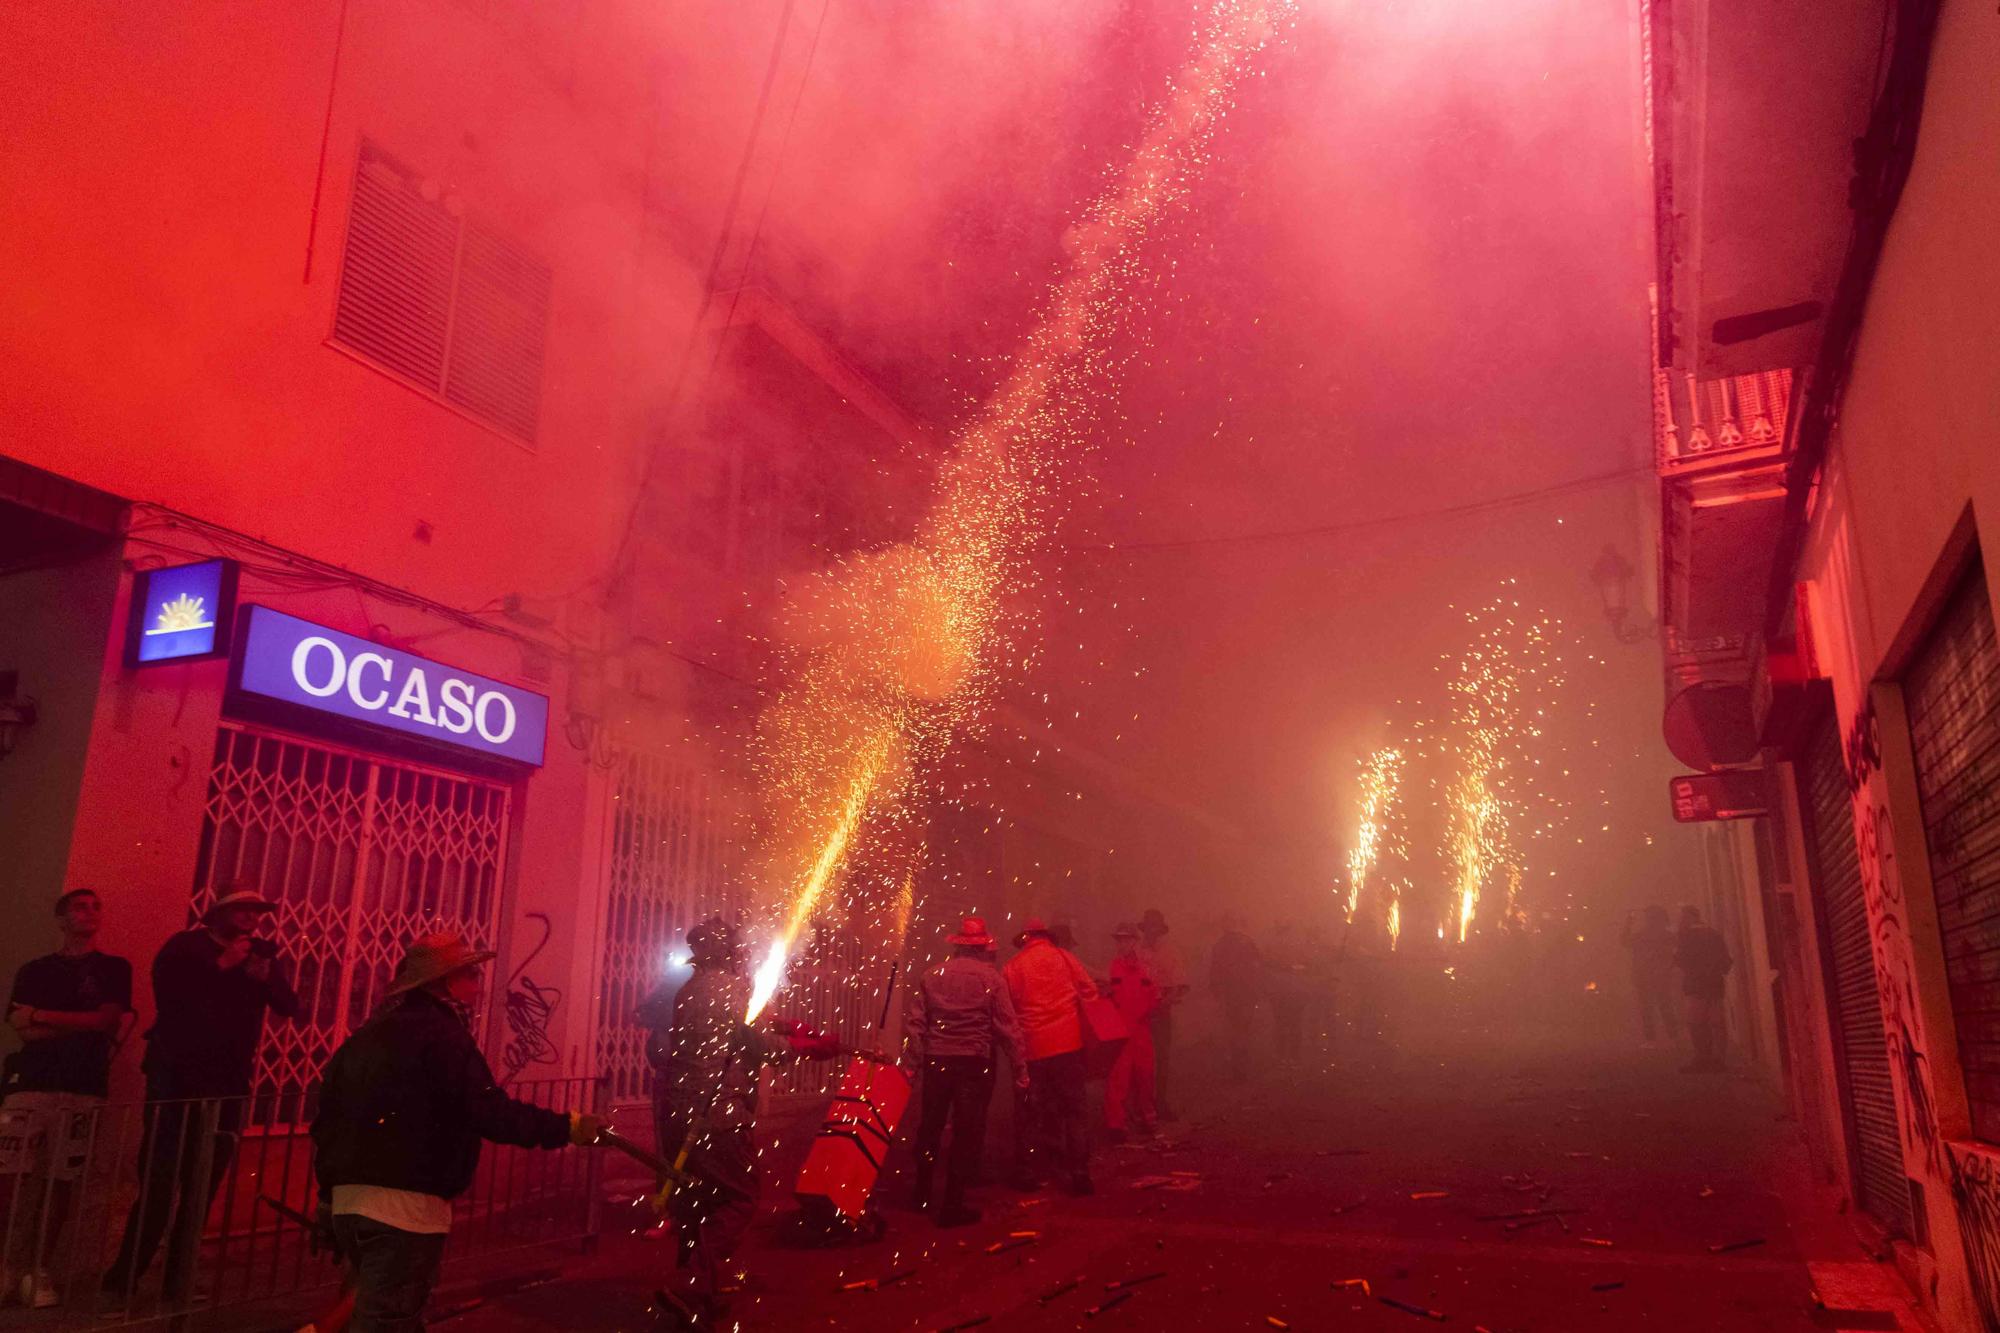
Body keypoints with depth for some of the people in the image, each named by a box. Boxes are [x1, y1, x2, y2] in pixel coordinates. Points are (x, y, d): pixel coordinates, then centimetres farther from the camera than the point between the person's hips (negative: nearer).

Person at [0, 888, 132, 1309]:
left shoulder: (114, 968, 10)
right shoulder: (34, 970, 14)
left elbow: (108, 1020, -4)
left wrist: (41, 1015, -2)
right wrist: (83, 1027, -8)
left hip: (82, 1090, -1)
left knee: (61, 1184, 1)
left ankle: (37, 1272, 10)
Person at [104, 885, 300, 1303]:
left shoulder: (262, 955, 10)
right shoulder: (185, 946, 0)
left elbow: (289, 1007, 0)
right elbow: (167, 994, -17)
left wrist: (267, 975, -17)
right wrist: (221, 966, -16)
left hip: (227, 1084, 4)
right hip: (177, 1077, -3)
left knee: (202, 1187, 7)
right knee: (159, 1181, -4)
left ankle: (178, 1278, 16)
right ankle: (124, 1276, 8)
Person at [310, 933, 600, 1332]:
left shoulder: (371, 1033, 15)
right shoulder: (441, 1033, -13)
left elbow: (328, 1116, 19)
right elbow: (491, 1114, -21)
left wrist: (329, 1192, 26)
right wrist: (568, 1126, -14)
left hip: (350, 1197, 9)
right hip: (405, 1203, -9)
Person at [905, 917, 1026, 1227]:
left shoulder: (933, 975, 4)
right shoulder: (990, 977, -5)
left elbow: (916, 1022, 2)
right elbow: (1007, 1027, -7)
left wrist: (918, 1059, 9)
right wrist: (1020, 1068, -2)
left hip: (936, 1060, 3)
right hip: (975, 1062, -3)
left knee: (930, 1127, 18)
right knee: (967, 1132, 4)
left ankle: (923, 1193, 33)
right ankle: (953, 1206, 6)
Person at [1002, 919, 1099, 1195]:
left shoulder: (1013, 966, 2)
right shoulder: (1063, 957, 2)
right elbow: (1089, 991, 2)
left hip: (1032, 1045, 1)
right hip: (1067, 1042, 0)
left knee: (1030, 1111, 11)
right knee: (1073, 1108, 5)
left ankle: (1023, 1172, 16)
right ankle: (1078, 1172, 1)